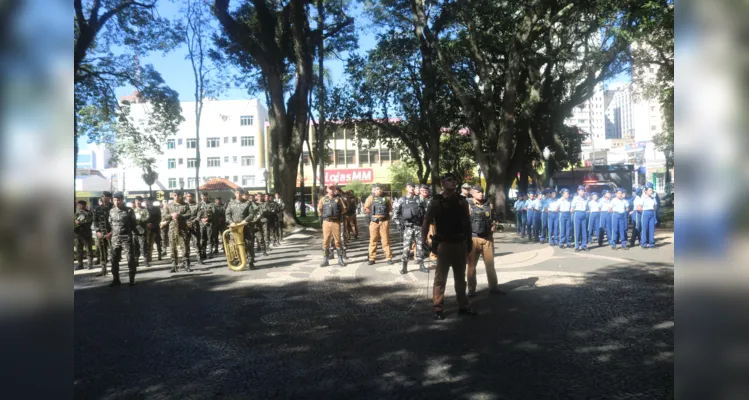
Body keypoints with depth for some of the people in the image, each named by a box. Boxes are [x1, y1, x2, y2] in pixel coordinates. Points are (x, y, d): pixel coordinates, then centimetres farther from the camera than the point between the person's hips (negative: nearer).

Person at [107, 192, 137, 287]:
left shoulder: (129, 210, -4)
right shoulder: (111, 211, 8)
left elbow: (133, 224, 1)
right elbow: (109, 224, 17)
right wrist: (110, 232, 8)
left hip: (127, 238, -4)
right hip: (115, 239, 4)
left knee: (130, 258, -4)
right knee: (114, 259, 7)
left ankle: (132, 279, 4)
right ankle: (115, 279, 18)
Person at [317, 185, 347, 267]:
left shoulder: (338, 199, 7)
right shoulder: (323, 199, 10)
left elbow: (344, 209, 8)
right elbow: (319, 210, 16)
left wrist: (337, 214, 3)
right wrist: (323, 216, 8)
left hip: (336, 222, -1)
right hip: (326, 222, 1)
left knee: (338, 241, 0)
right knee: (326, 241, 2)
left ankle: (340, 260, 7)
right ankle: (325, 260, 8)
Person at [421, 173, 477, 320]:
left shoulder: (462, 200, 7)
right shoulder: (437, 201, -7)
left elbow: (467, 222, 12)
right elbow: (426, 222, -8)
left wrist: (469, 241, 10)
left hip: (460, 243, 5)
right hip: (444, 243, -5)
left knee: (460, 276, 15)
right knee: (440, 277, -1)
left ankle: (463, 305, 27)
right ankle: (438, 308, 5)